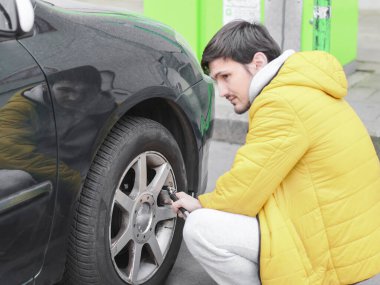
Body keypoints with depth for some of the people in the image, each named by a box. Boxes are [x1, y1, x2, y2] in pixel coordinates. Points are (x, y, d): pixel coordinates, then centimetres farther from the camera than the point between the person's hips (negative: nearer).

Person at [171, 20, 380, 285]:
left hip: (336, 254, -10)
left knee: (200, 228, -15)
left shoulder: (282, 104, -20)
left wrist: (202, 204, 3)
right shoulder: (304, 90, 12)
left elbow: (242, 192, -17)